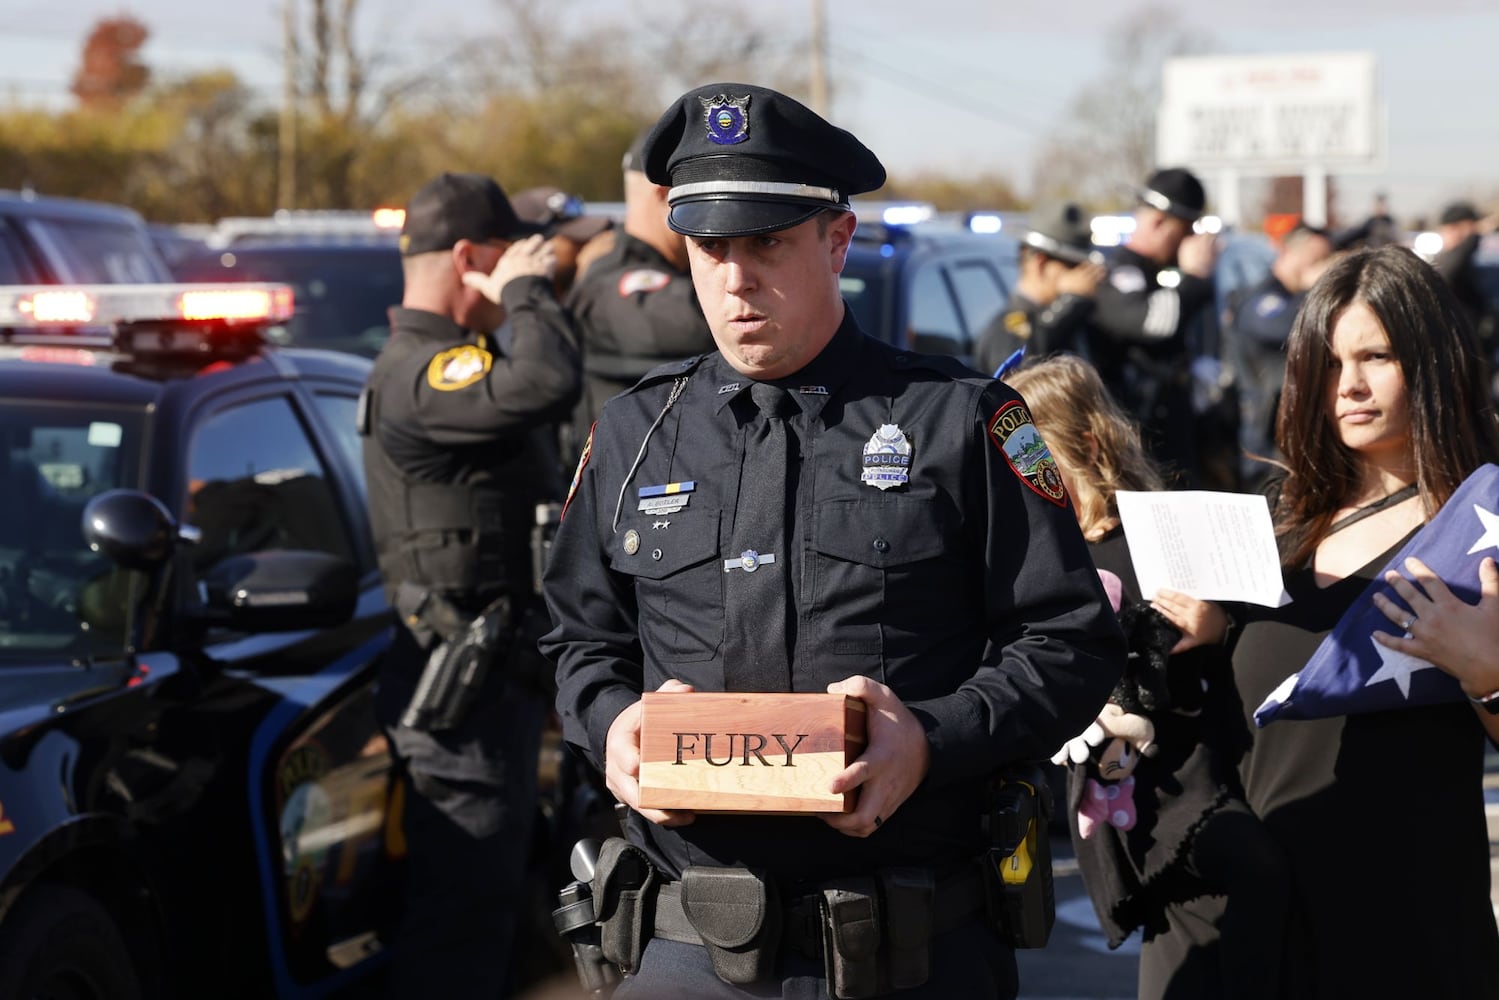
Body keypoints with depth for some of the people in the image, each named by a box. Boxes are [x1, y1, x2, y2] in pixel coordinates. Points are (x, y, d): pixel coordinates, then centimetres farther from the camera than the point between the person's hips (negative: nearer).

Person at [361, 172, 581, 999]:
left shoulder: (438, 362, 18)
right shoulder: (420, 373, -18)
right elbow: (545, 386, -35)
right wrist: (524, 290, -20)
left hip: (496, 671, 11)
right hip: (462, 682, -11)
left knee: (487, 891, 18)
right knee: (462, 899, -9)